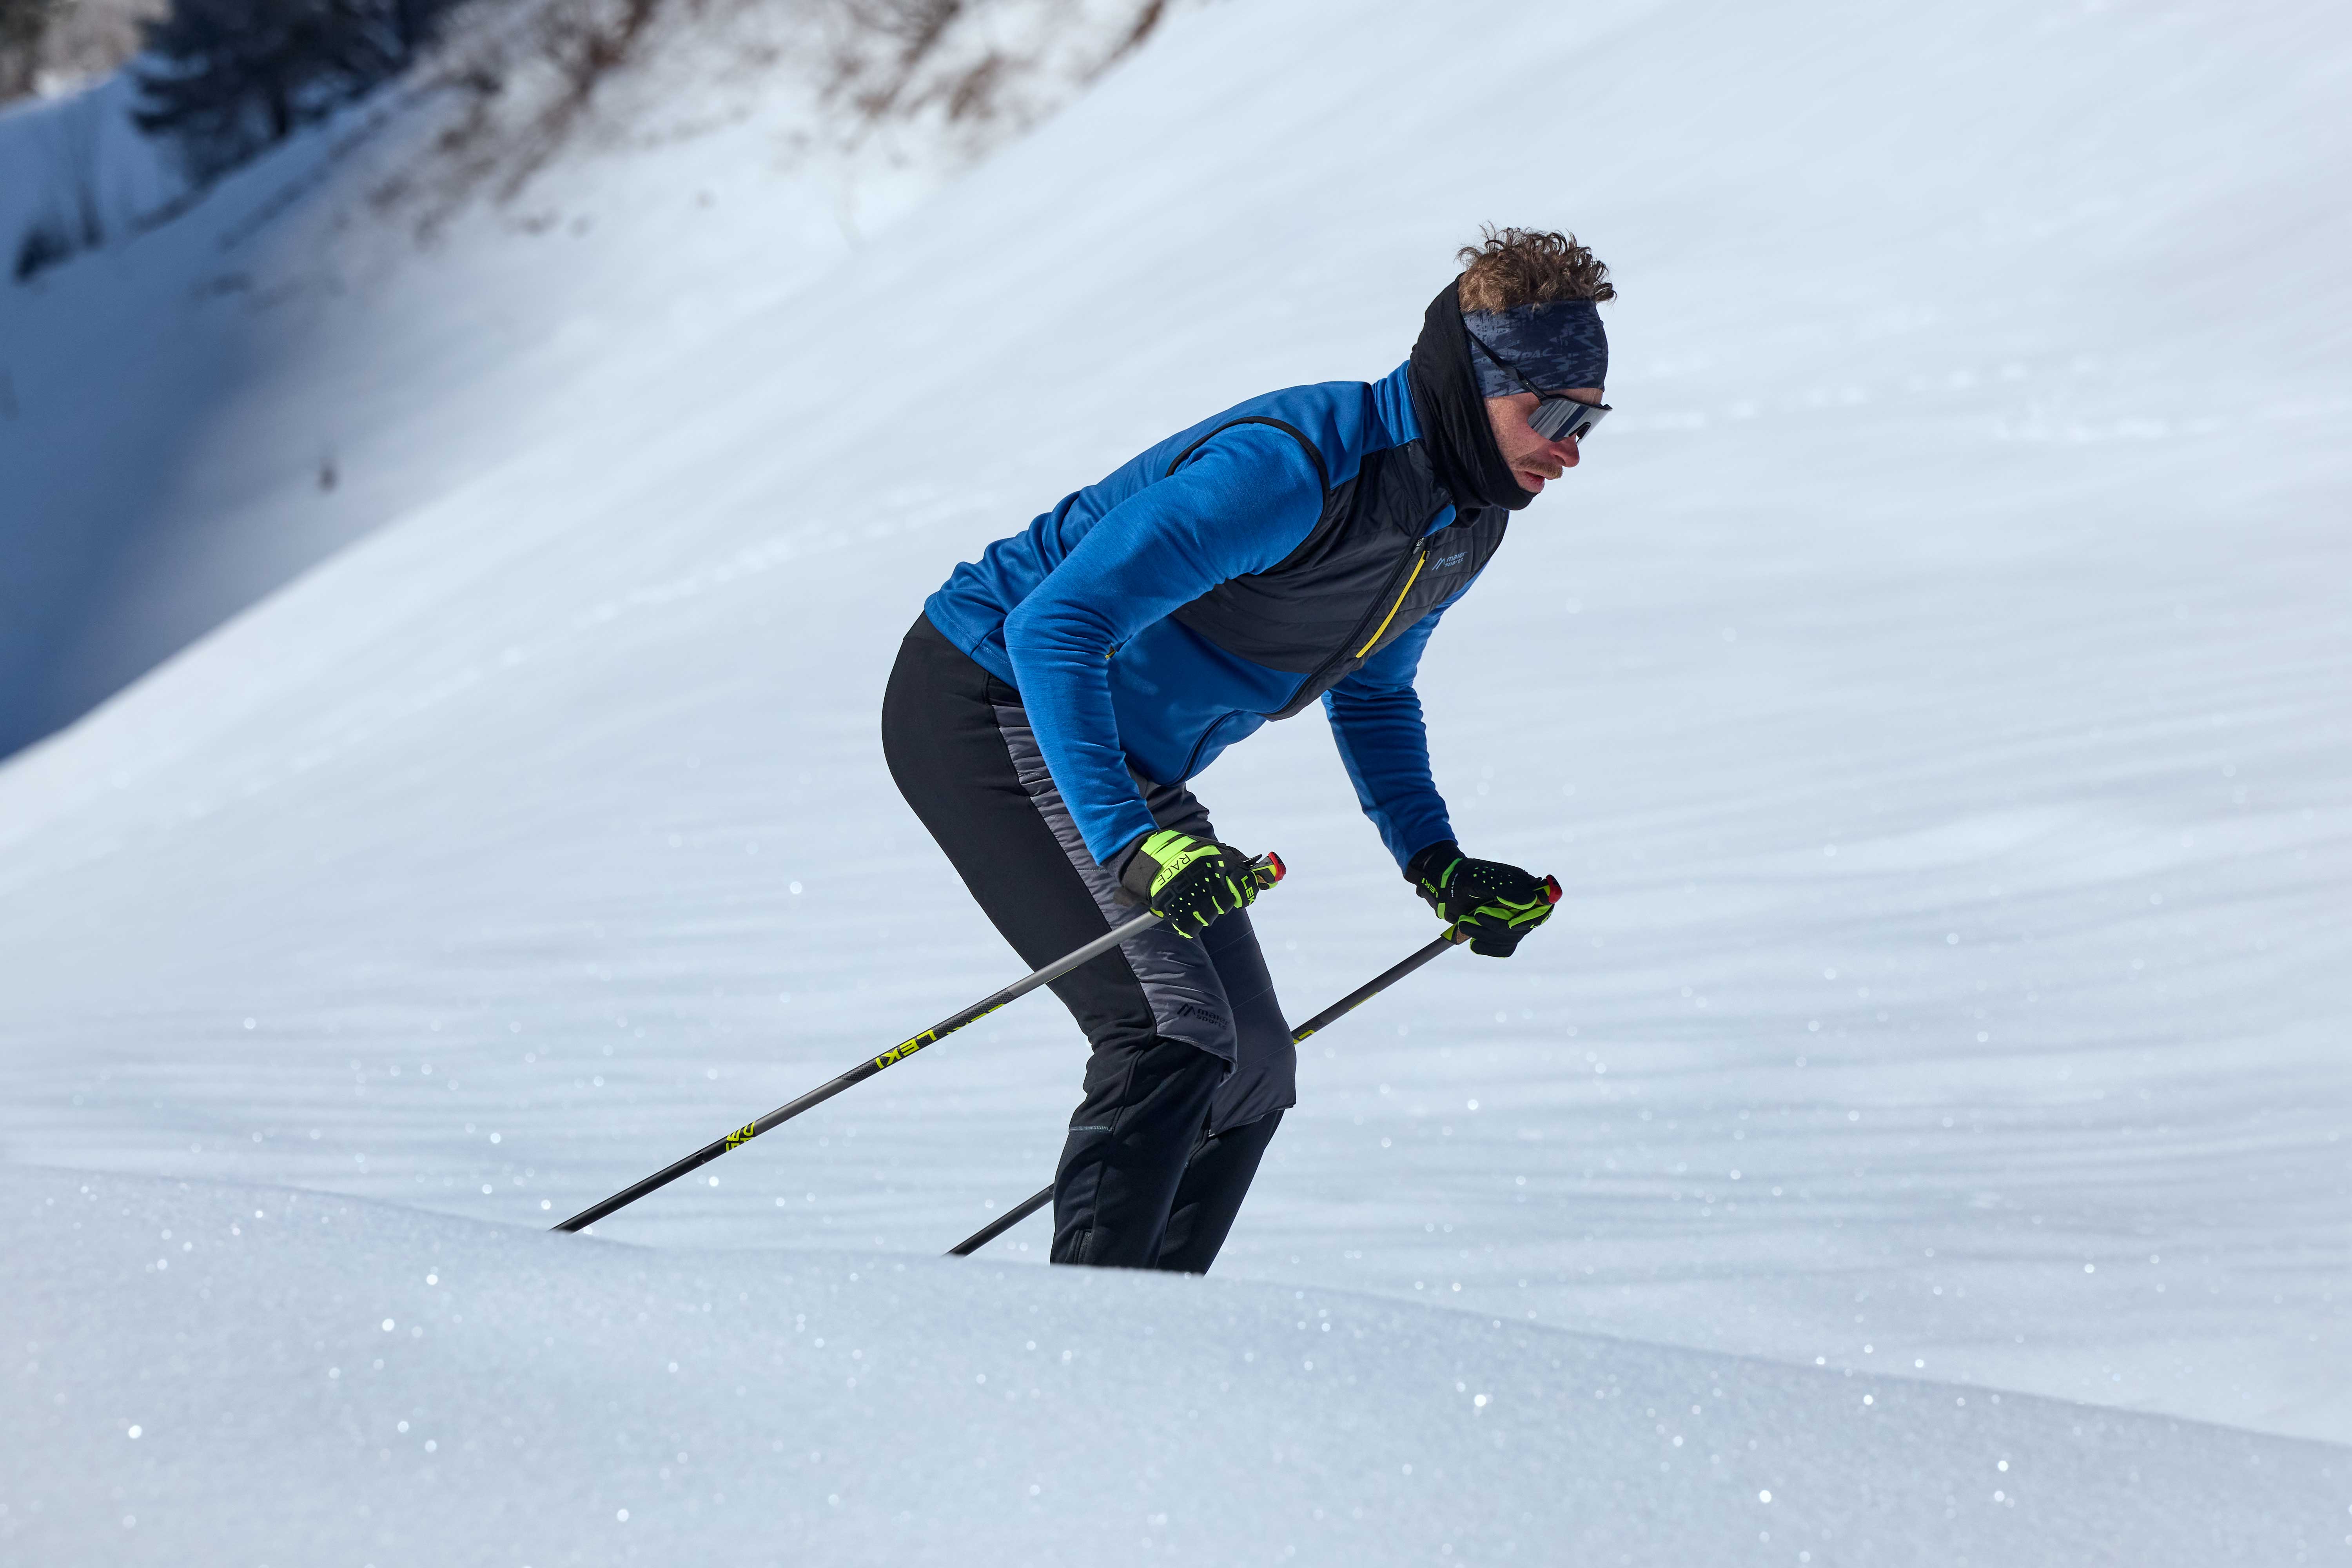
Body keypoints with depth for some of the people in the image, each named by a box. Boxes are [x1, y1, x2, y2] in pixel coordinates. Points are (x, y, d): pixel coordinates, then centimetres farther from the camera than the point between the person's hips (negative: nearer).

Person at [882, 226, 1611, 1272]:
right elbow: (1054, 628, -34)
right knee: (1178, 1034, -22)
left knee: (1253, 1069, 8)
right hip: (993, 703, -10)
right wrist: (1128, 843, -43)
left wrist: (1436, 866, 5)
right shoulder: (1291, 467, -30)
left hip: (1125, 755, 10)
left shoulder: (1466, 524, 0)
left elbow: (1369, 692, 19)